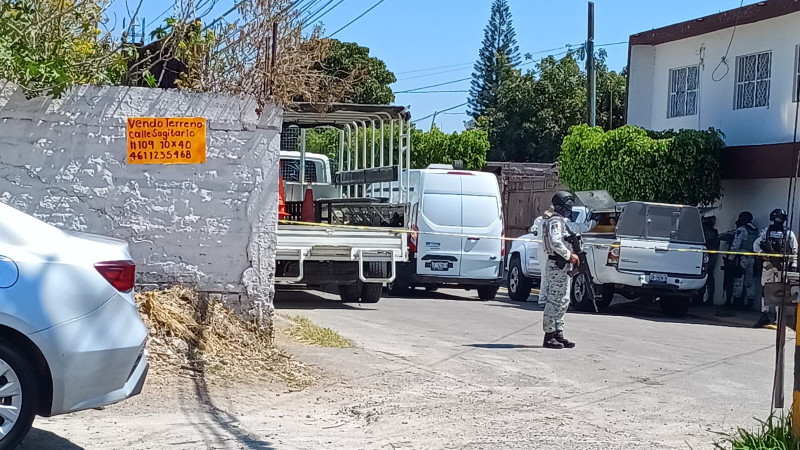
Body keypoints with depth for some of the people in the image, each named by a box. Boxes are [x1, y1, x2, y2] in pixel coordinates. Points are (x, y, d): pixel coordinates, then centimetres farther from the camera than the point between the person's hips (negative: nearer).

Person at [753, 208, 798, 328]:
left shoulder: (789, 233, 7)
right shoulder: (766, 231, 12)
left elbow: (795, 250, 5)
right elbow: (756, 244, 9)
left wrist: (793, 265, -3)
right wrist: (761, 252, -9)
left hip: (782, 265, -2)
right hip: (768, 264, 2)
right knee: (765, 289, -1)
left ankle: (778, 318, 1)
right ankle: (764, 316, 4)